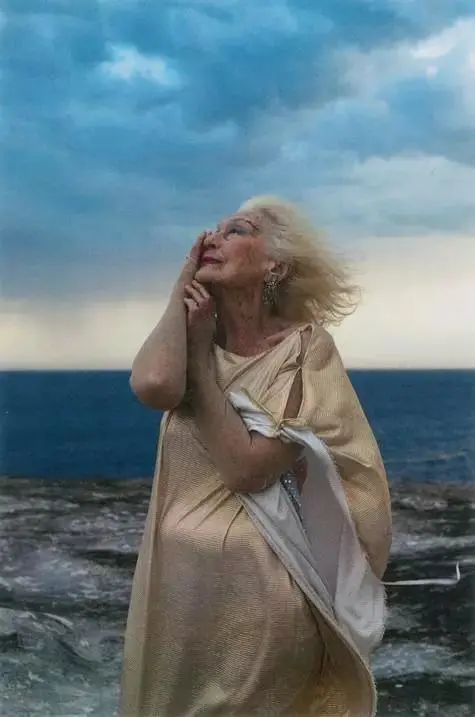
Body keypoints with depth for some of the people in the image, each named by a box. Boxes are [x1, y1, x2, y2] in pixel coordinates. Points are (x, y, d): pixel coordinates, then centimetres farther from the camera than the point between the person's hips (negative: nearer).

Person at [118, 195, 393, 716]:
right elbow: (153, 386, -22)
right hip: (177, 581, 5)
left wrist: (200, 354, -14)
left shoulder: (305, 348, -10)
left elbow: (245, 468, -20)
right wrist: (181, 289, -9)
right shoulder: (195, 335, 3)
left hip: (261, 588, -4)